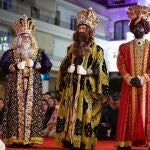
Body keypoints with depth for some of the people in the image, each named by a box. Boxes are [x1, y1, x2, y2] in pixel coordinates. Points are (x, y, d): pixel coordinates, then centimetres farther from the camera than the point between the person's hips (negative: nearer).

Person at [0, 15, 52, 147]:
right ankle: (15, 138, -6)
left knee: (31, 110, -6)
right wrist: (16, 66, -15)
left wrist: (34, 64, -10)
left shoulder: (39, 53, 14)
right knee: (16, 110, -8)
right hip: (16, 86, -1)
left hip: (33, 87, 1)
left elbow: (48, 66, 2)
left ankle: (31, 138, -4)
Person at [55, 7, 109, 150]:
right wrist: (69, 68, -2)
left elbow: (99, 70, -2)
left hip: (87, 89, -4)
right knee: (68, 114, 1)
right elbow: (64, 66, 19)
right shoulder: (71, 47, 16)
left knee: (85, 115, -7)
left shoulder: (97, 50, 2)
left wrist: (86, 71, -16)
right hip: (71, 87, 4)